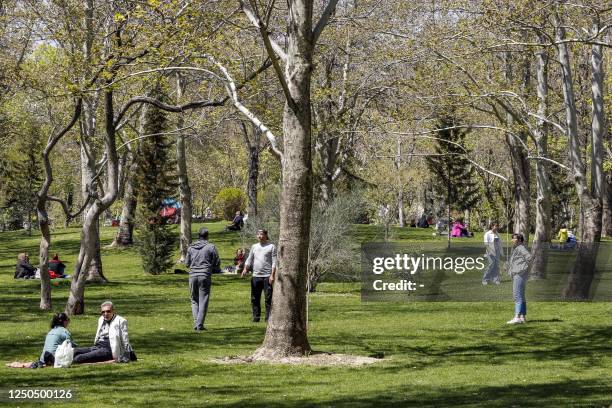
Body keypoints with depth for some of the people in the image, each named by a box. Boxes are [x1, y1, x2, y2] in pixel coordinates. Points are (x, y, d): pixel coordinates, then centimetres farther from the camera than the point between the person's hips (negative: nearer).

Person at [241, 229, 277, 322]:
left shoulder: (271, 247, 2)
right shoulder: (254, 247, 16)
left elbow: (274, 262, -3)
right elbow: (249, 259, 17)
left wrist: (272, 275, -12)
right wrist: (245, 269, -1)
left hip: (267, 276, -5)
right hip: (256, 276, 5)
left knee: (268, 298, -4)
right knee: (255, 298, 6)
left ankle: (268, 317, -2)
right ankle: (256, 316, 13)